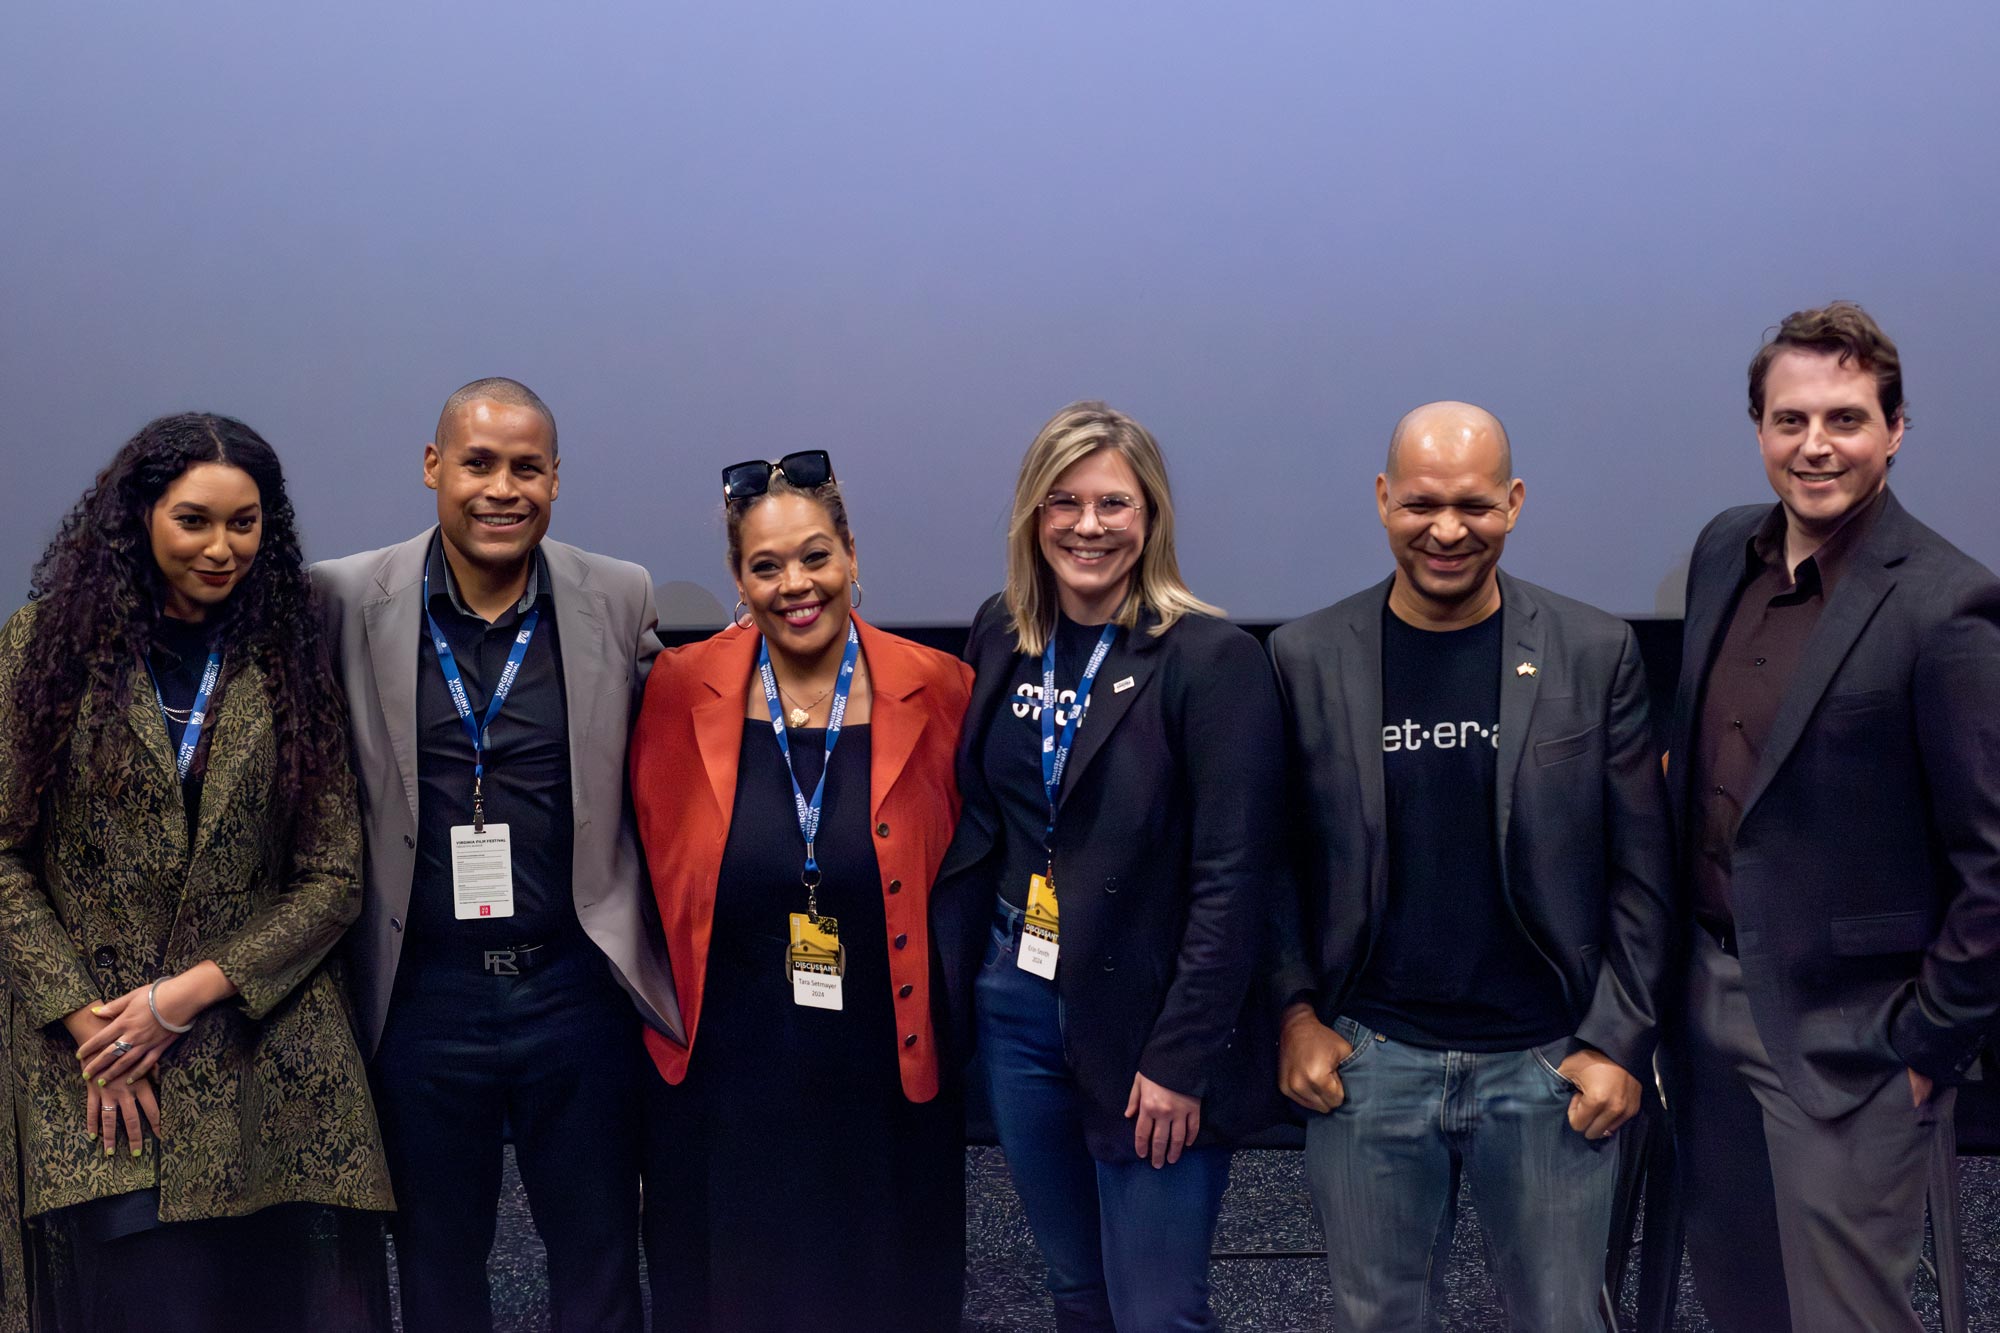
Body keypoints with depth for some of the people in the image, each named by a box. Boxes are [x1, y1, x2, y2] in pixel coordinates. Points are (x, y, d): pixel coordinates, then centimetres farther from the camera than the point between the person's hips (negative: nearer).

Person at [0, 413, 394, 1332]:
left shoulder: (291, 665, 7)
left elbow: (332, 877, 3)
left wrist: (190, 993, -8)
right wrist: (85, 1019, -8)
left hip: (269, 1062, 1)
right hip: (94, 1076, -1)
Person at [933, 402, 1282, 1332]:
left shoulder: (1211, 658, -13)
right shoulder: (1000, 638, 4)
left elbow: (1233, 879, -15)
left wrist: (1182, 1058, -16)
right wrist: (961, 974, 4)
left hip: (1143, 1024, -5)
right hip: (1015, 1003, 5)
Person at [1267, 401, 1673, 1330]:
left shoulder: (1596, 653, -2)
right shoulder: (1307, 657, 0)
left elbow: (1639, 871, 0)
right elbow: (1280, 860, 6)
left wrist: (1620, 1043, -4)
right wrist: (1296, 1013, -1)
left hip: (1550, 1067, 0)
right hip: (1365, 1062, 1)